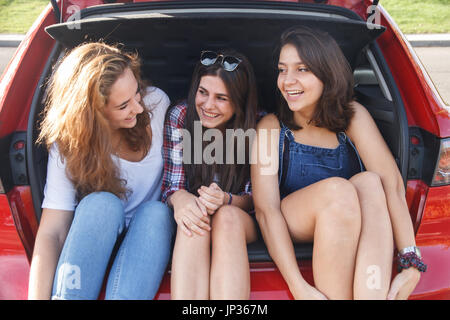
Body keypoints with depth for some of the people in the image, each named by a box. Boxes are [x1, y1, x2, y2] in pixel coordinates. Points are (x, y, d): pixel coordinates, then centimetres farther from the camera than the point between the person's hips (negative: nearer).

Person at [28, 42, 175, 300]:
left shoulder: (155, 102, -12)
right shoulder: (69, 145, -17)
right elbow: (51, 233, -23)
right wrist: (38, 297, -34)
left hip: (153, 232, 2)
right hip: (94, 234, -1)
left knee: (155, 211, -33)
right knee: (101, 203, -34)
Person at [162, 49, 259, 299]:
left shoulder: (256, 127, -10)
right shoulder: (181, 116, -8)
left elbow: (253, 197, -5)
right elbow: (171, 184, -7)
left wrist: (225, 200, -28)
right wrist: (180, 199, -33)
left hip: (240, 223, 0)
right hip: (191, 215, 1)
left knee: (226, 217, -36)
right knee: (194, 220, -35)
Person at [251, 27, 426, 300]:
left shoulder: (352, 116, -6)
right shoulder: (272, 128, -10)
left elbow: (392, 181, -19)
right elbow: (266, 209, -20)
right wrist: (299, 287, -31)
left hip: (351, 230, 2)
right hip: (288, 236, -2)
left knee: (369, 182, -29)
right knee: (338, 188, -32)